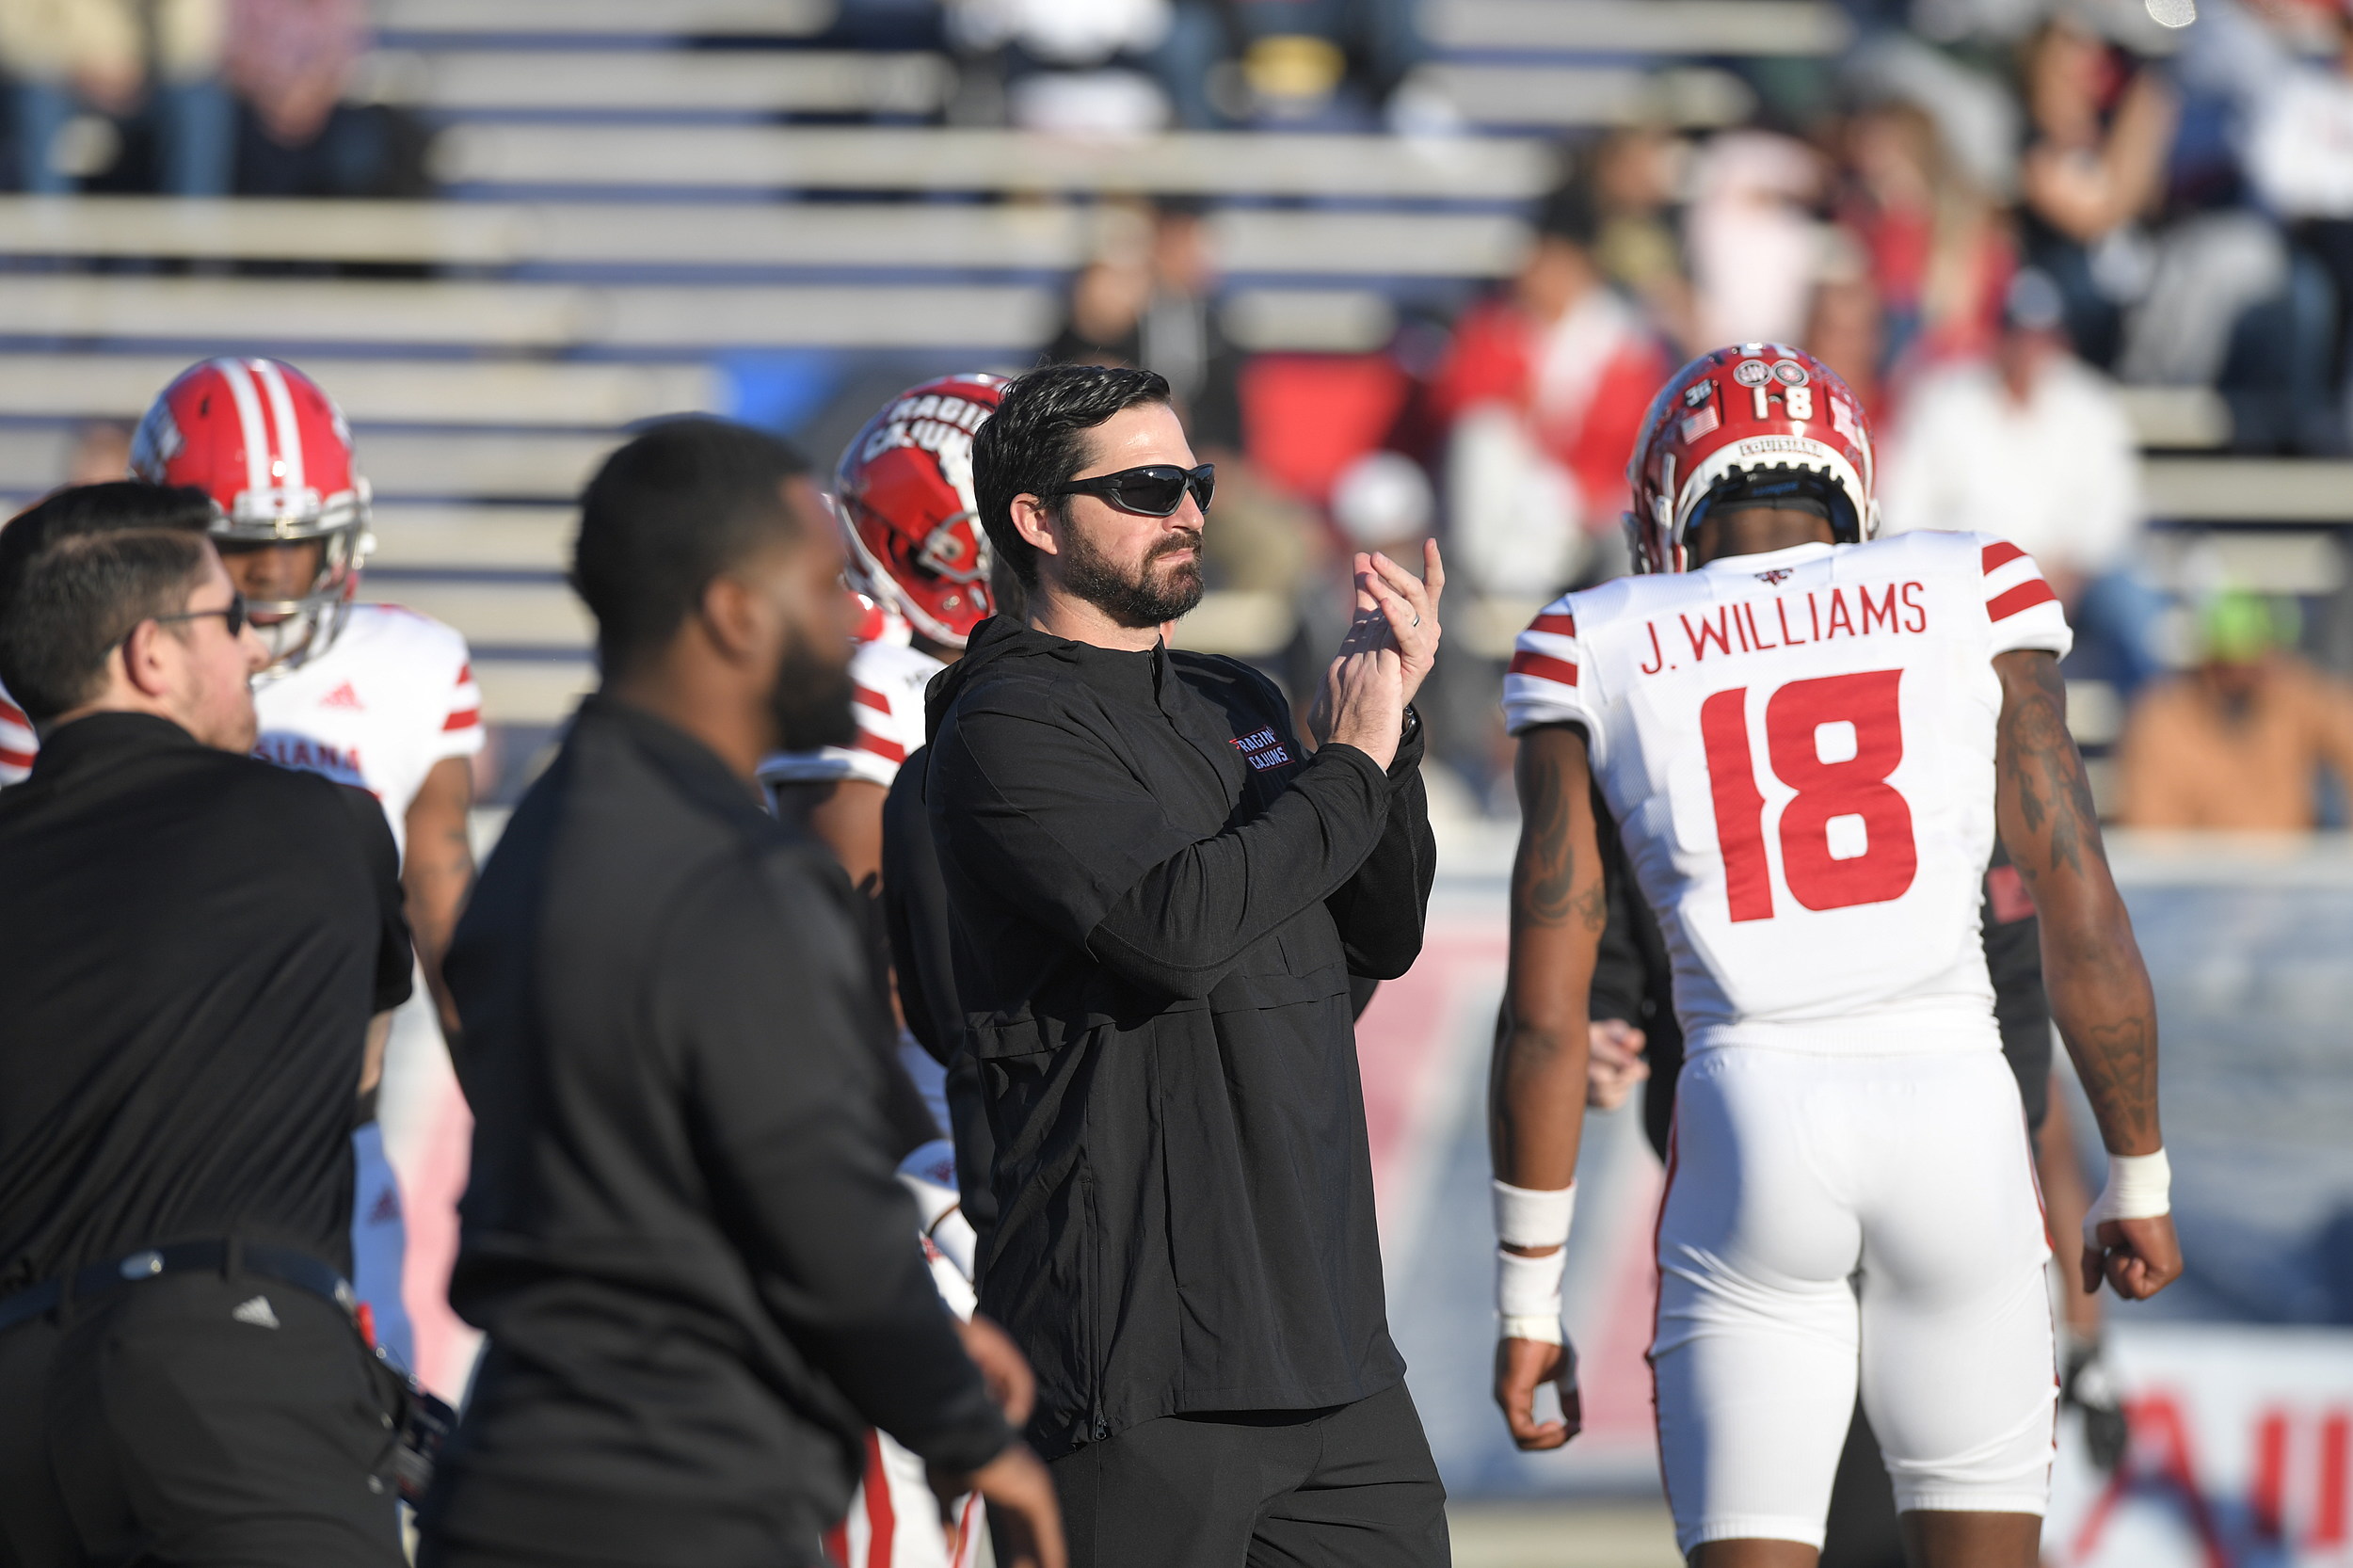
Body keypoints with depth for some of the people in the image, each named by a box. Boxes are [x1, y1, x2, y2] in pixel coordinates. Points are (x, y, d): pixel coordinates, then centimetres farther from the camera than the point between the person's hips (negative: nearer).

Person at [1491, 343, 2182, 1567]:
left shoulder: (1599, 659, 6)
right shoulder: (1970, 603, 6)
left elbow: (1545, 1015, 3)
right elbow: (2084, 925, 4)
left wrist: (1528, 1301, 10)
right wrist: (2139, 1182, 17)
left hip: (1751, 1135, -1)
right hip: (1955, 1114, 1)